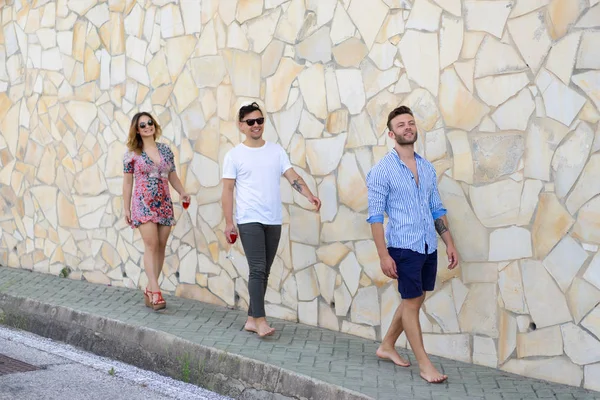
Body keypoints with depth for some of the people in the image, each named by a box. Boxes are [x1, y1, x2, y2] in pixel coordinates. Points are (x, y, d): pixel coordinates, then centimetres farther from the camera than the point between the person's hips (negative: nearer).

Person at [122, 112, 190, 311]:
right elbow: (128, 182, 3)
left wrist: (182, 192, -2)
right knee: (151, 244, -15)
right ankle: (156, 292, -18)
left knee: (161, 246, 3)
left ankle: (150, 291, 13)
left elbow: (172, 175, 15)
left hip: (164, 204, 4)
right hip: (143, 204, -4)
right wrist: (126, 208, 1)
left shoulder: (165, 150, 10)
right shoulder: (132, 153, 0)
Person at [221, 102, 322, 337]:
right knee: (258, 270, -11)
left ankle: (251, 319, 16)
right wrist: (228, 223, -8)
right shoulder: (234, 155, -1)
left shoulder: (276, 150, 9)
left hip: (274, 221, 4)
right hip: (249, 220, -4)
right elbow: (228, 190, -2)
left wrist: (309, 195, -19)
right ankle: (260, 319, -7)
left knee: (264, 272, 8)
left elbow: (292, 176, -1)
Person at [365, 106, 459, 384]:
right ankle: (424, 364, 10)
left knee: (415, 300, 15)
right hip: (404, 247, -6)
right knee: (411, 302, 1)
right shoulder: (382, 171, -9)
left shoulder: (427, 168, 9)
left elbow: (437, 209, 14)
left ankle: (387, 346, 33)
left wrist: (449, 243, 8)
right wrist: (383, 255, -16)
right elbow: (375, 216, -11)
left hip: (429, 246, 7)